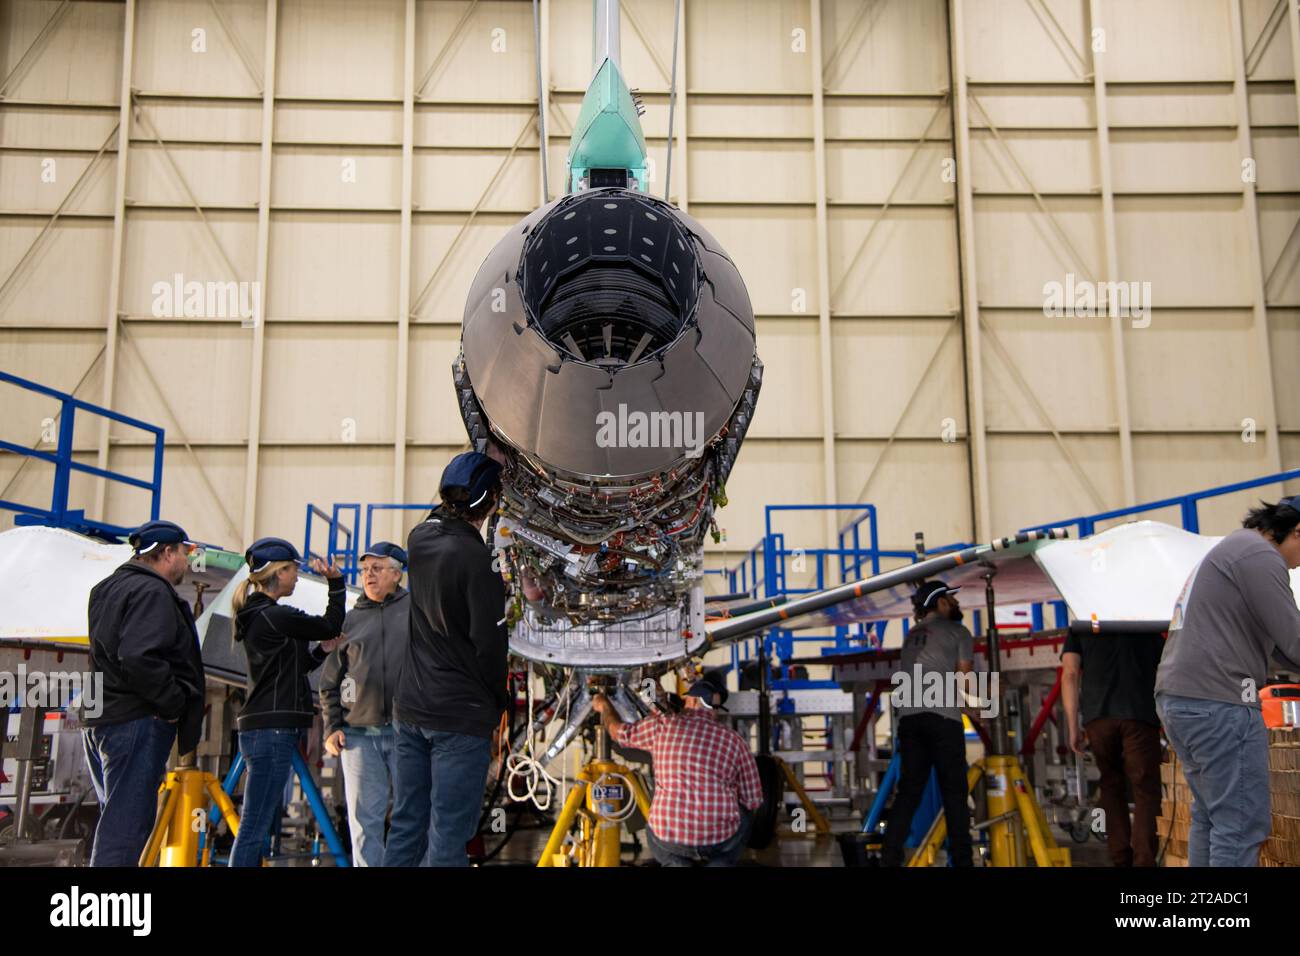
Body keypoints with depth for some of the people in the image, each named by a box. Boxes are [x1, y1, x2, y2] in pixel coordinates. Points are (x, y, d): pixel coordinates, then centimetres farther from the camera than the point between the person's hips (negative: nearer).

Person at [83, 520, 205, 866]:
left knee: (116, 822, 17)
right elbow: (139, 658, -26)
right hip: (137, 721, -10)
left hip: (98, 721, 10)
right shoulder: (152, 592, -12)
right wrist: (173, 704, -15)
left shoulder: (108, 588, 19)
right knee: (126, 826, -9)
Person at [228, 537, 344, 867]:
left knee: (258, 827, 13)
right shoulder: (275, 615, -13)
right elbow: (331, 625, -5)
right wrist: (336, 582, 1)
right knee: (255, 828, -8)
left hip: (261, 728, 10)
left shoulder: (255, 615, 17)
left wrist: (321, 651, 11)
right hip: (273, 730, -10)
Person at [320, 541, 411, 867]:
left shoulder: (416, 608, 7)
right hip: (359, 735, 3)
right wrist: (331, 728, 6)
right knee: (364, 821, 3)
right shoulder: (350, 620, 15)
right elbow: (330, 681, 16)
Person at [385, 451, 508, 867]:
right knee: (448, 837, -2)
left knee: (406, 828, 14)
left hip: (410, 710, 7)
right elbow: (489, 643, -15)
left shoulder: (420, 538, 3)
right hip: (461, 716, -7)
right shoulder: (476, 559, -17)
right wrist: (500, 704, -1)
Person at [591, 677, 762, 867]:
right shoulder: (734, 739, 3)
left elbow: (619, 732, 21)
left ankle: (675, 863, 5)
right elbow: (753, 801, 7)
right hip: (721, 839, 0)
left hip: (667, 838, 1)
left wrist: (604, 705, 41)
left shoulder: (663, 725, 3)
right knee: (744, 815, 32)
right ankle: (719, 863, 8)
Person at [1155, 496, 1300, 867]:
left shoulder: (1232, 550, 24)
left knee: (1210, 818, 15)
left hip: (1177, 698, 10)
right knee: (1242, 824, -6)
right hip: (1217, 703, -10)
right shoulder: (1260, 555, -8)